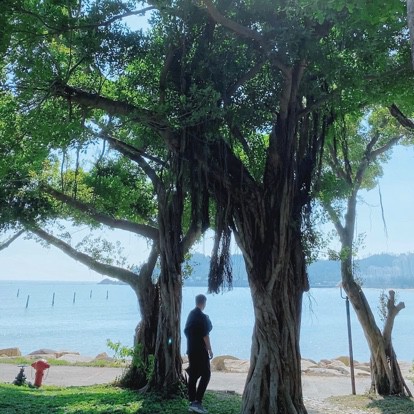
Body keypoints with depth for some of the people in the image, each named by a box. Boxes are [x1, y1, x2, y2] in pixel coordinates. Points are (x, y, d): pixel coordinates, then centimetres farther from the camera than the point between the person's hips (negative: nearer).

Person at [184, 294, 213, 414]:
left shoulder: (190, 315, 9)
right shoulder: (202, 317, -15)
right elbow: (205, 335, -17)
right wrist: (209, 349, -9)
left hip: (191, 350, 8)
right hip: (200, 350, -8)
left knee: (193, 375, 10)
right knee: (205, 374, -1)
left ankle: (192, 402, 13)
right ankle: (197, 402, -6)